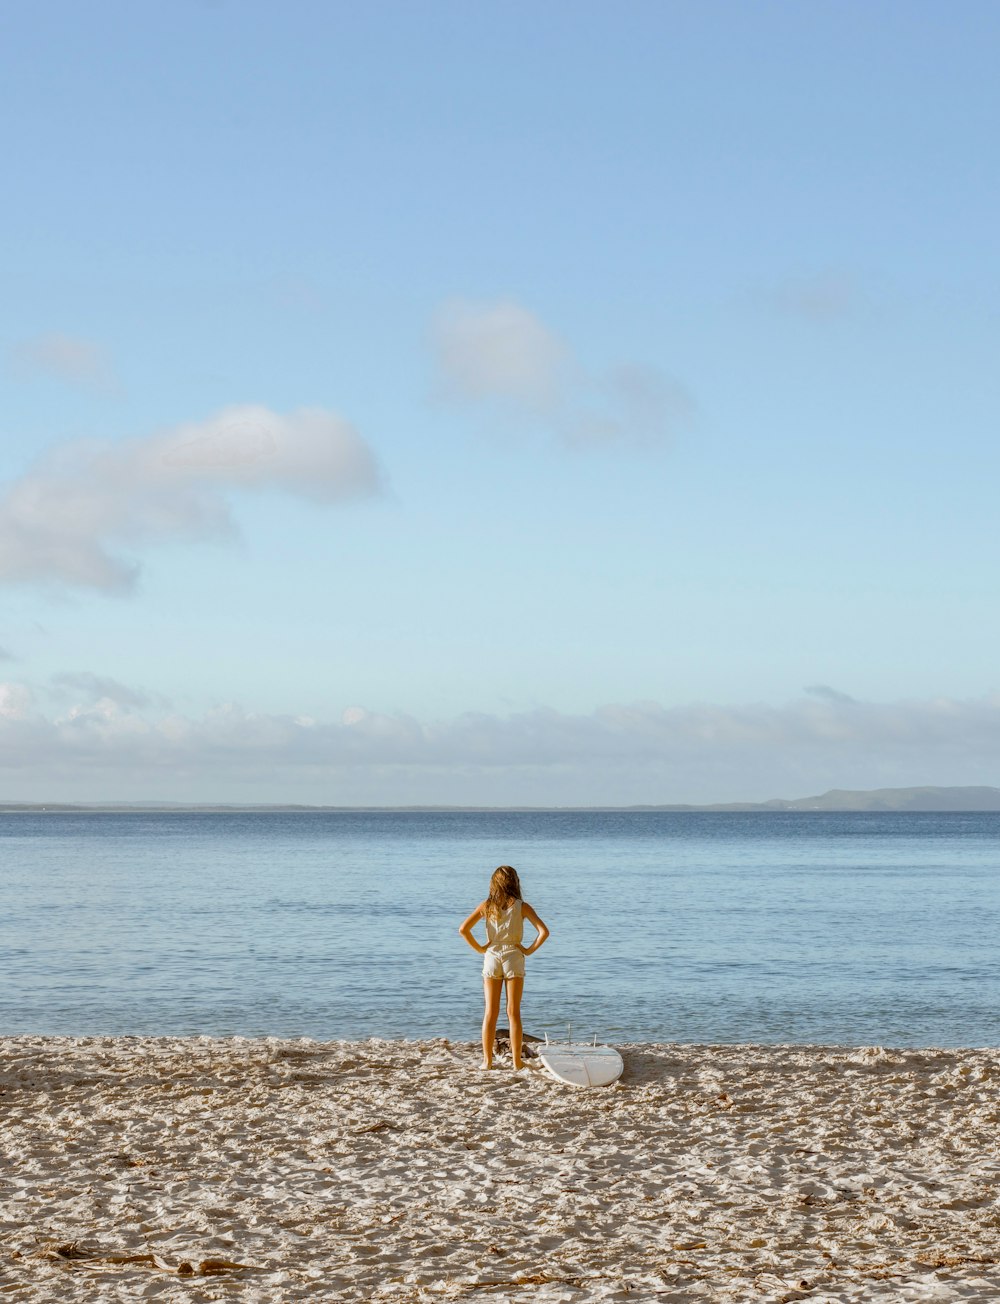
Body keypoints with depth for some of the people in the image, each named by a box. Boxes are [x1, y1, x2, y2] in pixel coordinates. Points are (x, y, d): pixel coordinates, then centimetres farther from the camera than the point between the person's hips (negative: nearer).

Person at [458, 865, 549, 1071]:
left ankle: (487, 1060, 7)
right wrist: (530, 950, -3)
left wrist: (479, 948, 1)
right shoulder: (521, 907, -5)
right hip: (513, 958, -1)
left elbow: (463, 929, -7)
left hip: (491, 958, 1)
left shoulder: (486, 906, 0)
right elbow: (543, 931, -14)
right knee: (514, 1013, 5)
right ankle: (517, 1060, 6)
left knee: (491, 1013, 7)